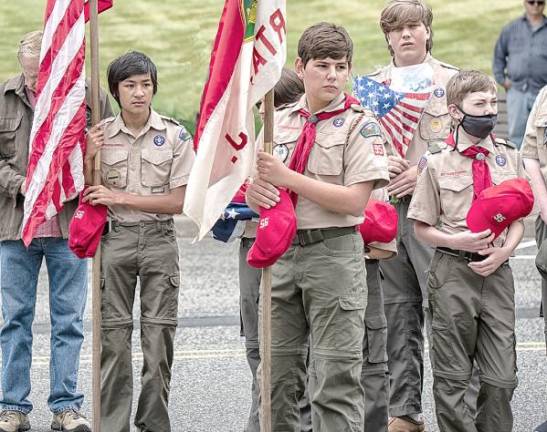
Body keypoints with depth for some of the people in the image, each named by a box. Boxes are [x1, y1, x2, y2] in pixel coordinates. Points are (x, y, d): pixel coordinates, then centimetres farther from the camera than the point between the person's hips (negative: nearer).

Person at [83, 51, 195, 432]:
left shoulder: (174, 135, -2)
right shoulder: (99, 135, 3)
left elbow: (178, 201, -6)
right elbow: (89, 197, 8)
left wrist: (120, 197, -11)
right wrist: (89, 159, -10)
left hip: (159, 239, -1)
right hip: (115, 239, 1)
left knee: (159, 334, -1)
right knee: (114, 334, 0)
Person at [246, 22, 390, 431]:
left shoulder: (359, 124, -5)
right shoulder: (280, 121, 10)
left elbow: (355, 201, -14)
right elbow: (256, 195, 15)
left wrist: (287, 177, -16)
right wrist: (257, 191, -11)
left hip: (333, 251, -5)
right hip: (281, 249, 5)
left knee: (335, 374, -4)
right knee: (276, 368, 11)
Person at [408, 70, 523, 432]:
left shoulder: (509, 157, 9)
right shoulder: (438, 163, -1)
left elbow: (519, 220, 12)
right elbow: (422, 228, 1)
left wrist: (503, 251, -6)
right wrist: (457, 241, -16)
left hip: (496, 271, 3)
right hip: (453, 270, -3)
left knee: (502, 378, 1)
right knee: (452, 378, 3)